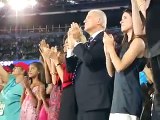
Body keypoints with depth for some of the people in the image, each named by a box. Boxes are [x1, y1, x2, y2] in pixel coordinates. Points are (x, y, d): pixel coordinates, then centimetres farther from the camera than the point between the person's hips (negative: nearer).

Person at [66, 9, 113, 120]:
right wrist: (71, 45, 10)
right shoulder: (88, 44, 22)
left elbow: (90, 60, -21)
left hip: (97, 100, -9)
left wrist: (77, 41, -6)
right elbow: (72, 68, 20)